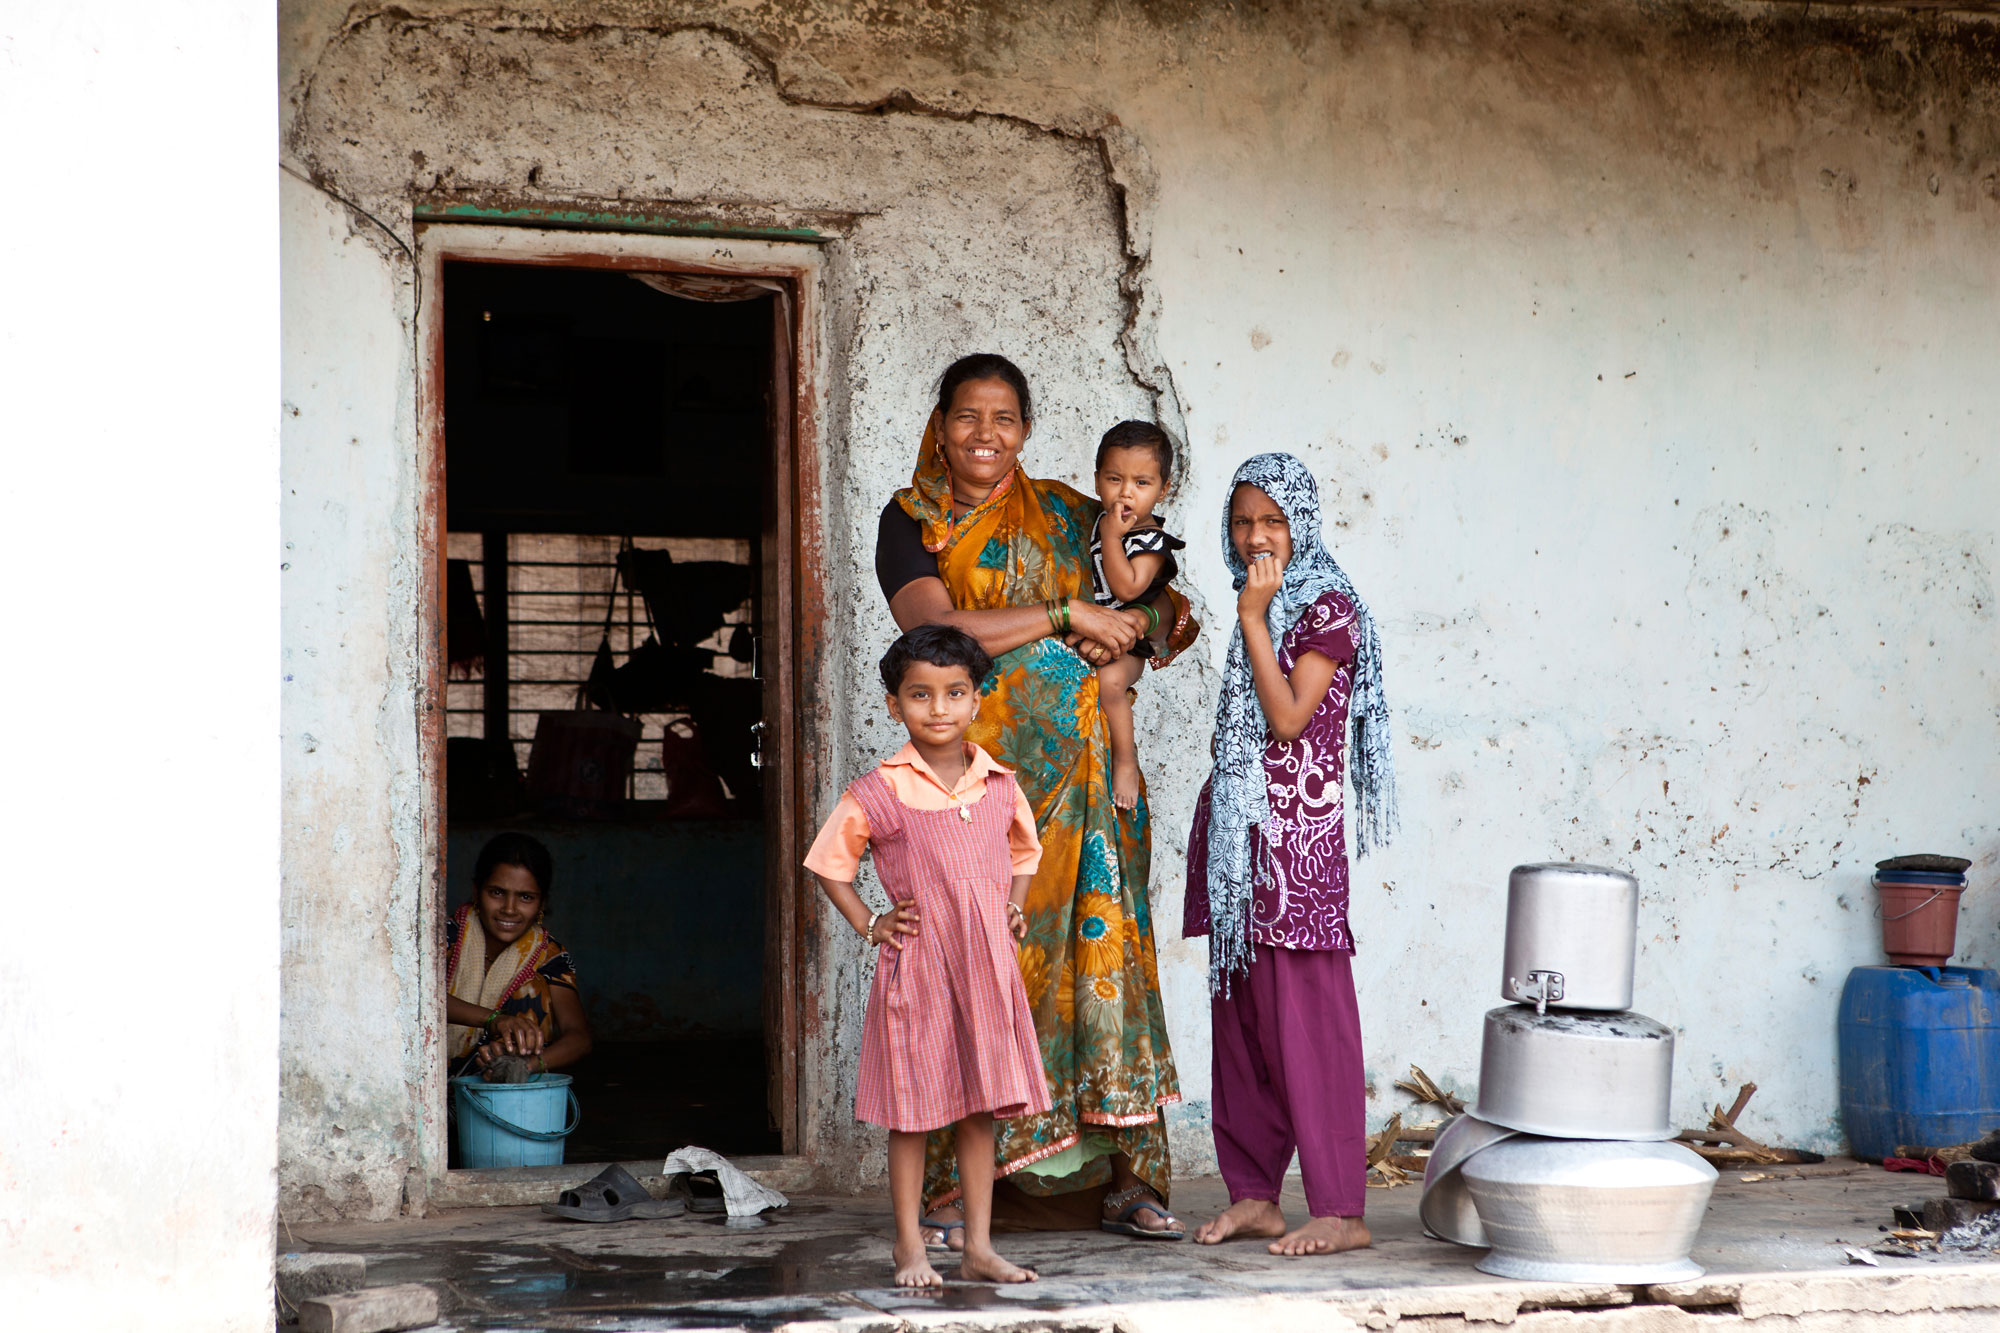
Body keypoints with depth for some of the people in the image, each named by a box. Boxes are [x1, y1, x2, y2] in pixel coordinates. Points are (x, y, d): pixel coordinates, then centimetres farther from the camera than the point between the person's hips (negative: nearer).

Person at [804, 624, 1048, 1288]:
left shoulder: (1000, 787, 6)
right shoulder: (878, 794, -6)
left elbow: (1023, 851, 25)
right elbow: (829, 862, 6)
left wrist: (1014, 907, 10)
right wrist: (870, 926, -1)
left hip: (987, 962, 4)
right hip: (915, 967, -4)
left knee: (980, 1106, 8)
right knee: (912, 1109, 2)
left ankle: (979, 1247, 15)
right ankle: (910, 1248, 12)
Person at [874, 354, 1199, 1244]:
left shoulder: (1068, 517, 14)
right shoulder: (911, 522, 5)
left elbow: (1163, 611, 20)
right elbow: (933, 628, -12)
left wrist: (1136, 629, -4)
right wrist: (1066, 616, -13)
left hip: (1079, 771, 3)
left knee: (1100, 956, 0)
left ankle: (1124, 1179, 4)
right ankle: (951, 1188, -1)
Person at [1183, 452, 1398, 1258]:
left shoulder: (1328, 608, -7)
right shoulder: (1259, 606, 17)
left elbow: (1288, 716, -17)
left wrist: (1253, 618, -15)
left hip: (1298, 836, -8)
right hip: (1238, 834, 8)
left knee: (1307, 1017, -9)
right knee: (1240, 1015, 9)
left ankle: (1339, 1210, -7)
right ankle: (1253, 1192, 15)